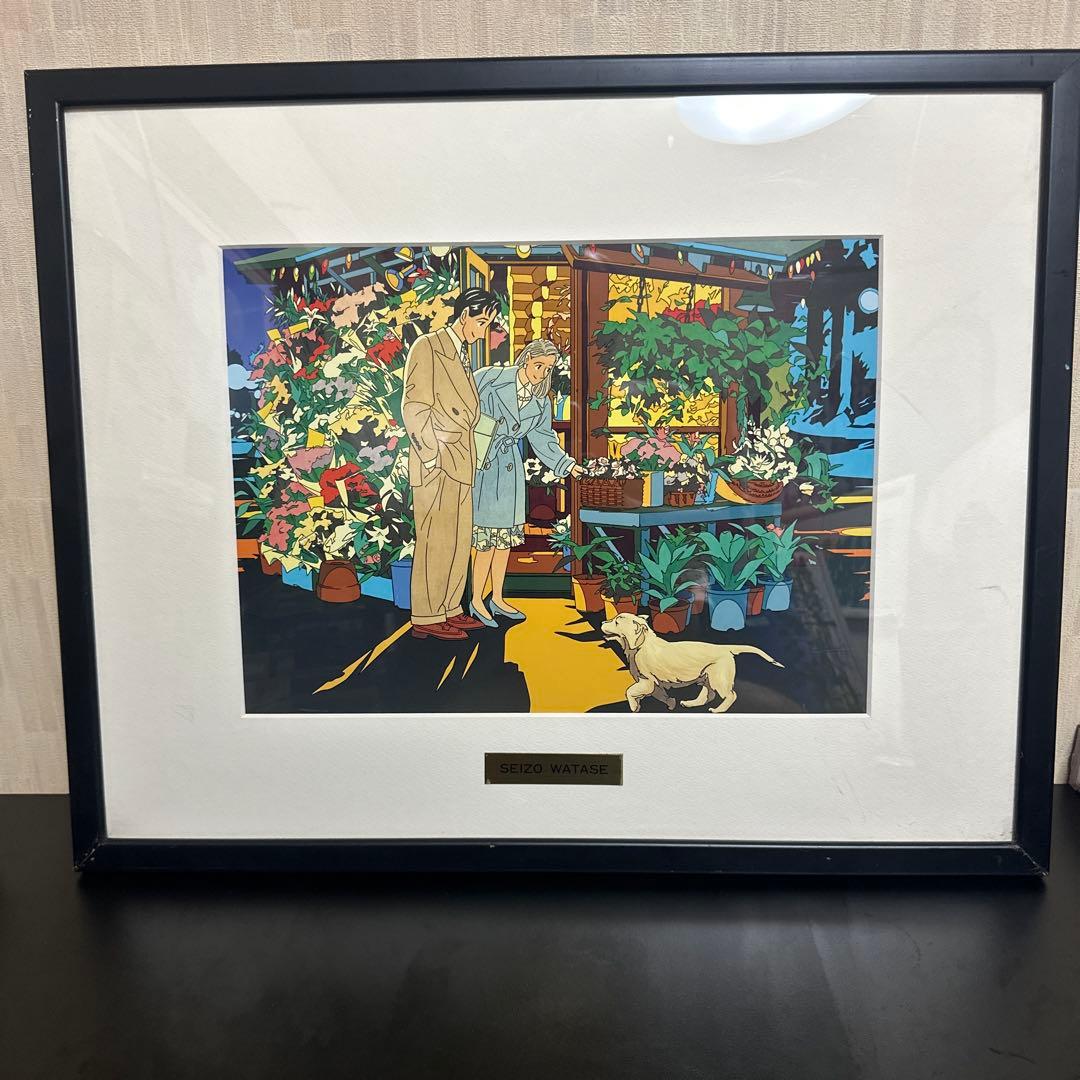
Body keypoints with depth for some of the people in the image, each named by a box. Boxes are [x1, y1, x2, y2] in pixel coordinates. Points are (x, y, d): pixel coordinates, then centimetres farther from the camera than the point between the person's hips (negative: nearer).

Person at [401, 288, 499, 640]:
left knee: (459, 539, 10)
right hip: (437, 464, -9)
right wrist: (431, 454, -16)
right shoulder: (427, 347, -4)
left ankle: (449, 609, 19)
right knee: (435, 539, -6)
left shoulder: (462, 356, 21)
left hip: (460, 463, 9)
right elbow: (414, 405, -12)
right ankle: (426, 618, 1)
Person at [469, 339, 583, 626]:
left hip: (508, 467, 6)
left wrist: (567, 464, 5)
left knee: (507, 532, 10)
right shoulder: (491, 379, -13)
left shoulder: (540, 401, 4)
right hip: (478, 463, -6)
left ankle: (497, 598, 24)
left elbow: (542, 438, 14)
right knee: (487, 533, -6)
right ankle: (476, 600, 9)